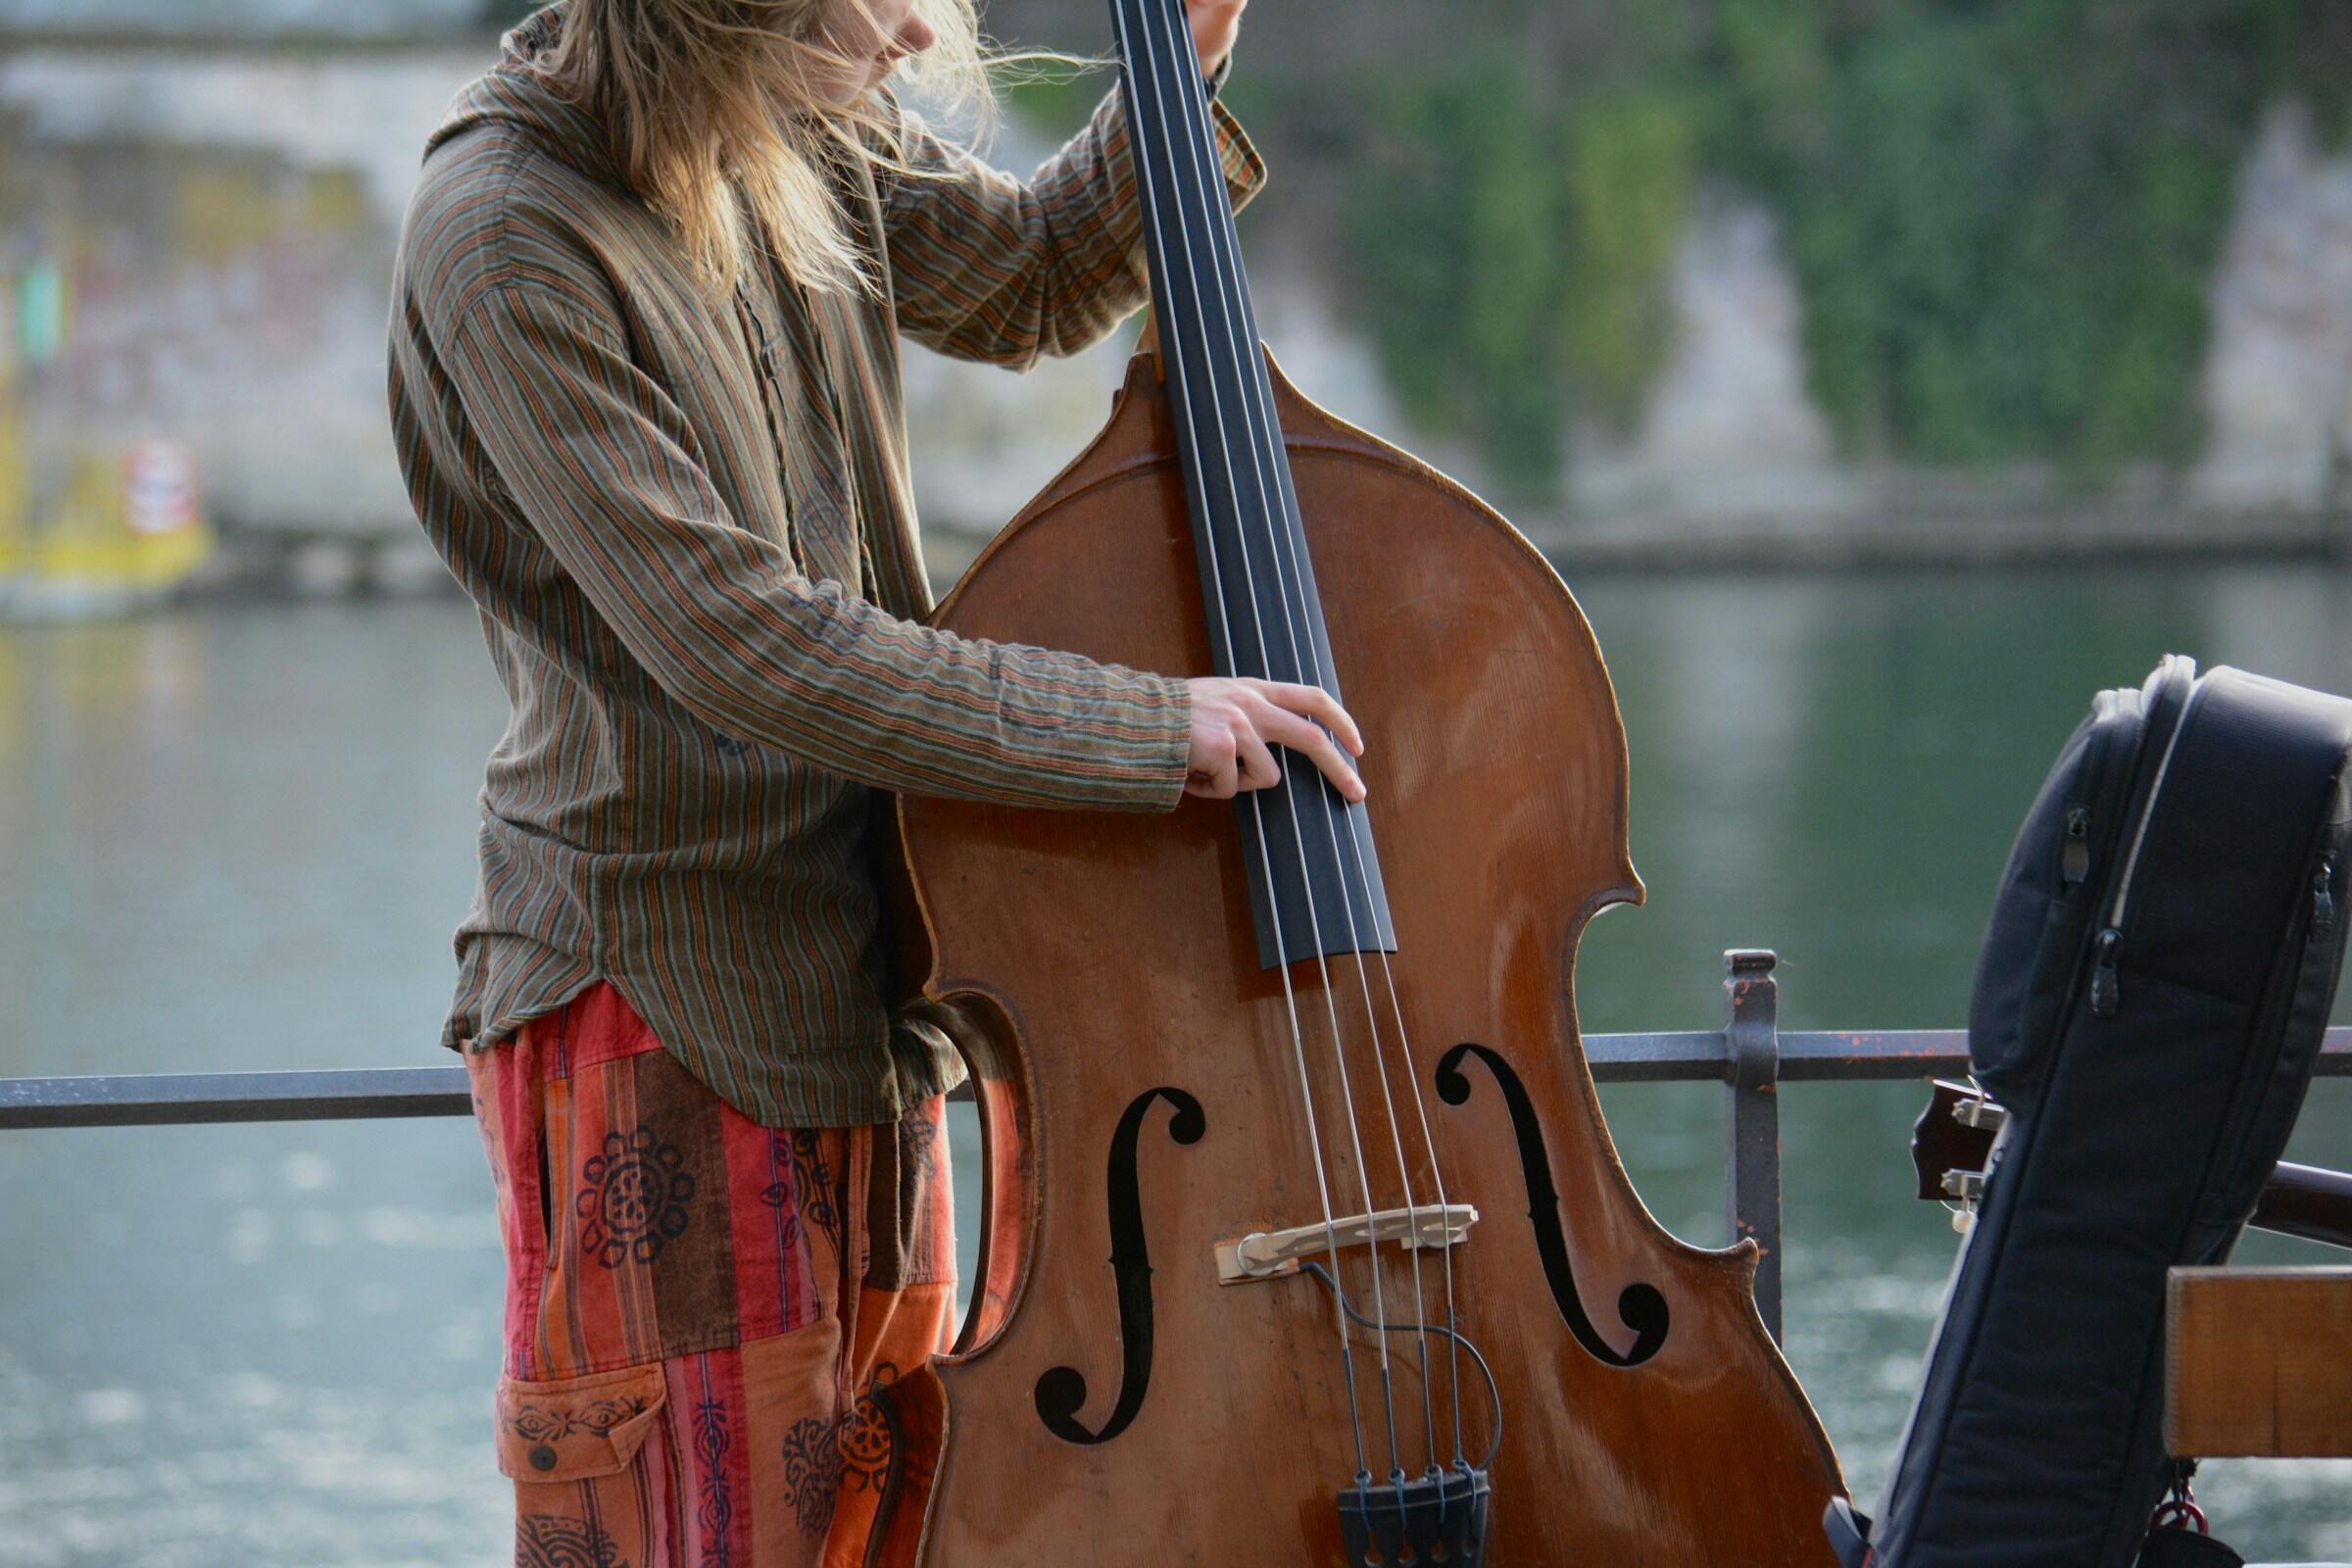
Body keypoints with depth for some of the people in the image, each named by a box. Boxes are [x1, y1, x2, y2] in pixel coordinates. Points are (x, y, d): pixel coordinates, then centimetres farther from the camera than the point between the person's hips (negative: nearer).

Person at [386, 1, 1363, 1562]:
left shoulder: (813, 144, 2)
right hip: (662, 1008, -8)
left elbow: (1029, 282, 23)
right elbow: (742, 648, -25)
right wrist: (1148, 728, -26)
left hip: (864, 1005, 8)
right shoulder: (503, 238, -21)